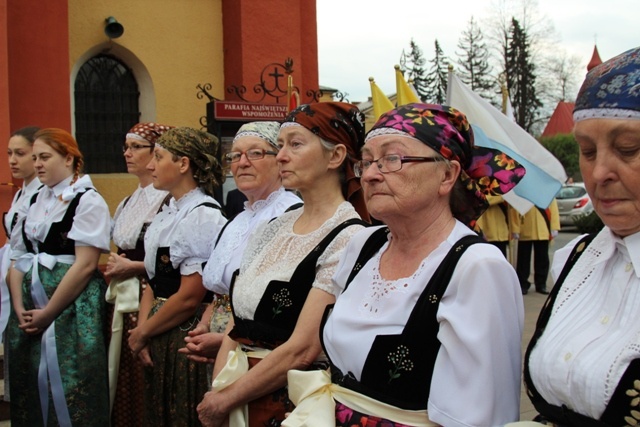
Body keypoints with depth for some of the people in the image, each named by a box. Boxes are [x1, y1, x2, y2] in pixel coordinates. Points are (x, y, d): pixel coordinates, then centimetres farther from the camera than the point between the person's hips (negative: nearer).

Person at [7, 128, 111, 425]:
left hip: (72, 310, -6)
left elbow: (85, 265, -15)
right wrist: (20, 309, -4)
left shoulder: (88, 201, -7)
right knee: (29, 390, 11)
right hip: (30, 313, 7)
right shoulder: (34, 202, 14)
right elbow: (19, 259, 10)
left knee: (68, 392, -2)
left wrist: (47, 314, -13)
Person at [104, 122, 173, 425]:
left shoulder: (170, 201, -12)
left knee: (146, 386, -2)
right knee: (122, 382, 11)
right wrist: (114, 266, 4)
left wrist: (132, 266, -11)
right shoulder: (128, 202, 15)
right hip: (123, 300, 8)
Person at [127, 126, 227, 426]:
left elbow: (190, 297, -19)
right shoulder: (164, 216, 10)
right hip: (157, 342, 8)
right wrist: (142, 330, -2)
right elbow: (152, 283, 11)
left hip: (187, 341, -8)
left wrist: (143, 333, -8)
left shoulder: (204, 217, -16)